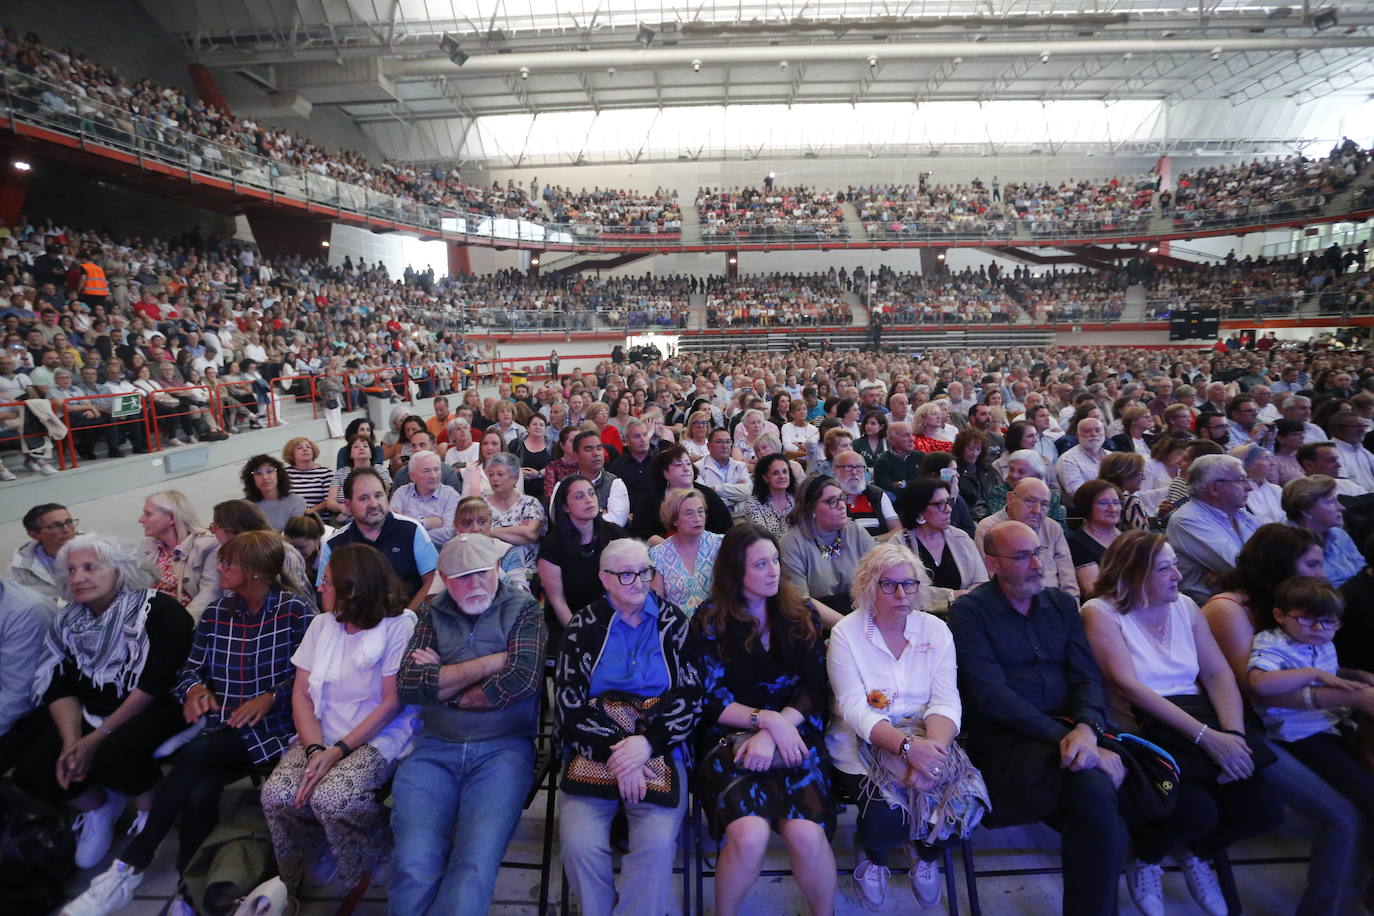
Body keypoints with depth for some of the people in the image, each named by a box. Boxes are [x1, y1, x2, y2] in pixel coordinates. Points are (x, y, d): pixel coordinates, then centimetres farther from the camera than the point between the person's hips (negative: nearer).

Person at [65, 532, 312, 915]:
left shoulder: (295, 611, -6)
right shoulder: (215, 612, 10)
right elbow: (188, 668, 12)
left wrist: (270, 698, -19)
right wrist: (195, 689, -10)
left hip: (272, 727, -4)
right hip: (220, 730, 4)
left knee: (196, 755, -30)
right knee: (200, 793, -26)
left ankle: (130, 867, -13)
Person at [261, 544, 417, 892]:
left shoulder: (400, 624, -10)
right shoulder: (322, 624, 9)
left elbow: (392, 702, -12)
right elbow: (301, 695, 5)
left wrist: (339, 750, -18)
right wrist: (315, 749, -11)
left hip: (379, 737, -5)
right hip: (322, 736, 5)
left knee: (331, 797, -29)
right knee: (277, 795, -20)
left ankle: (377, 862, 2)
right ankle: (293, 880, 9)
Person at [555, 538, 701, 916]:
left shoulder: (674, 622, 7)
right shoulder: (583, 625, 5)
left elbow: (691, 697, 0)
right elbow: (568, 702, -2)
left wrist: (647, 743, -15)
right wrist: (614, 749, -14)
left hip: (661, 750, 0)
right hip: (593, 750, 0)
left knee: (658, 843, -24)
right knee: (580, 843, -22)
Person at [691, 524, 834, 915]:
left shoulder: (802, 615, 8)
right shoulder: (710, 621, 1)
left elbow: (814, 691, 1)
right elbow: (712, 700, -2)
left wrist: (772, 735, -14)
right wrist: (769, 719, -16)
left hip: (795, 736, 2)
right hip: (730, 737, -1)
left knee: (806, 834, -24)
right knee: (749, 835, -27)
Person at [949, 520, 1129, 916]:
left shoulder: (1062, 603, 14)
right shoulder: (969, 612, -4)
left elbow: (1088, 675, 7)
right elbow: (991, 695, -12)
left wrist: (1086, 728, -14)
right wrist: (1064, 736, -21)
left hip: (1068, 727, 5)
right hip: (1005, 735, -5)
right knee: (1095, 792, -30)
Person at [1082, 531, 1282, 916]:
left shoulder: (1185, 606, 9)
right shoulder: (1101, 612, -10)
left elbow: (1219, 674, 4)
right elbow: (1129, 686, -18)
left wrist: (1233, 733, -13)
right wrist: (1205, 736, -21)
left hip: (1201, 721, 6)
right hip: (1144, 732, -6)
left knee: (1263, 809, -12)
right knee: (1197, 810, -26)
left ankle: (1198, 855, 23)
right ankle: (1145, 862, 10)